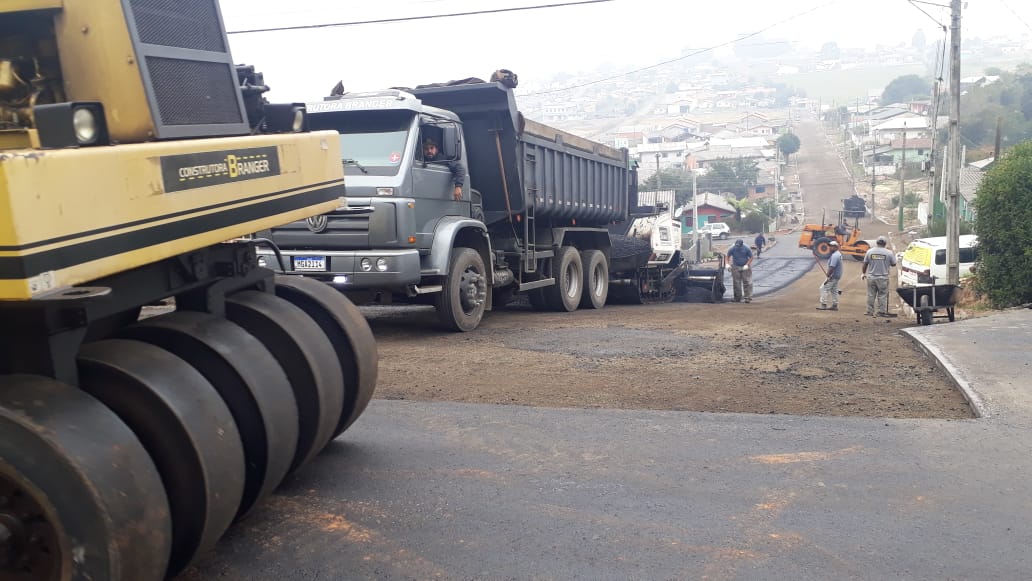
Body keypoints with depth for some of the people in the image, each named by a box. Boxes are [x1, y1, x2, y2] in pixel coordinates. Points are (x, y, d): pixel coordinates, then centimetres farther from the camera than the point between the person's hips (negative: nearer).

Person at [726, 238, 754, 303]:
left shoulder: (746, 249, -13)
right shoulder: (732, 249, -10)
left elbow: (751, 257, -4)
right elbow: (728, 256, 4)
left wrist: (747, 265, -15)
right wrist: (728, 264, -11)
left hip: (745, 267, -1)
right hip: (736, 267, 2)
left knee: (747, 282, -8)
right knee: (736, 283, 3)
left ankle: (748, 298, -8)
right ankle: (738, 298, 11)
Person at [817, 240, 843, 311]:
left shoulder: (835, 256, -20)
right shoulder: (838, 254, 14)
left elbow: (832, 267, -26)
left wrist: (828, 276, -23)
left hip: (833, 276, -10)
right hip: (837, 276, 10)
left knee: (824, 289, -6)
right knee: (834, 290, 13)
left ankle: (823, 305, -5)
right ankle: (835, 305, 16)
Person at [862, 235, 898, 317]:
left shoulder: (870, 251, 0)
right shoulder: (889, 253, -6)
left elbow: (865, 264, 4)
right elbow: (893, 264, 3)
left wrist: (863, 273, 18)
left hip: (871, 277, 2)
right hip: (883, 278, -2)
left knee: (871, 295, 8)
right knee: (882, 295, 4)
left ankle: (870, 311, 10)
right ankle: (881, 311, 3)